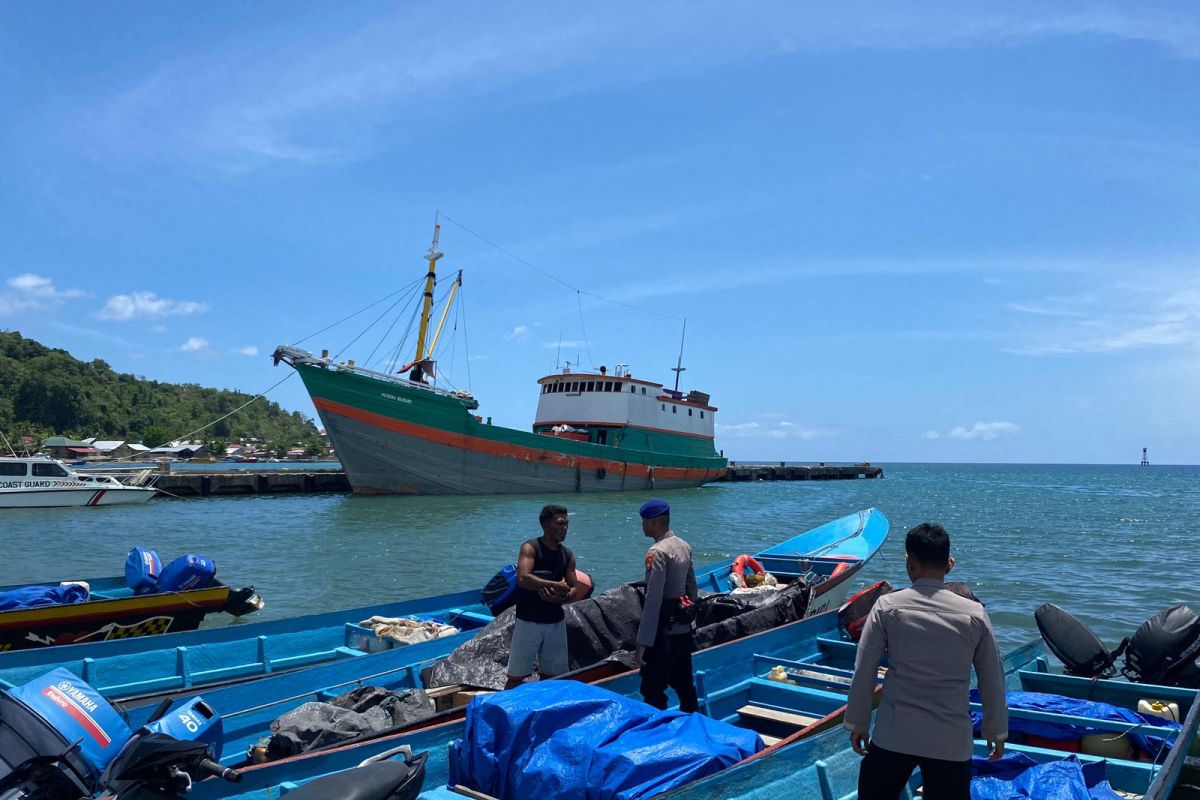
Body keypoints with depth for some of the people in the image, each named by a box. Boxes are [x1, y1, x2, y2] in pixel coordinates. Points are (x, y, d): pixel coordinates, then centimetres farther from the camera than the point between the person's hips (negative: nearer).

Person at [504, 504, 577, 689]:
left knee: (551, 676, 13)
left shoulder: (568, 555, 8)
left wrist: (559, 597, -17)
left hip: (556, 622, 6)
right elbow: (523, 579, -25)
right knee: (516, 676, -1)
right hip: (528, 621, -5)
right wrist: (557, 586, -24)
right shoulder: (530, 548, -10)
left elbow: (573, 589, 4)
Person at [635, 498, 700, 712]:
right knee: (684, 684, 19)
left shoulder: (657, 552, -18)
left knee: (653, 691, -2)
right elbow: (692, 588, 14)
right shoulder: (684, 547, 8)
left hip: (664, 631, -9)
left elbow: (653, 600, -22)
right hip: (684, 628, 9)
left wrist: (643, 642, -20)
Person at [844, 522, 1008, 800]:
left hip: (892, 737, -1)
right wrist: (996, 731, 17)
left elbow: (863, 672, -5)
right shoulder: (975, 614, -4)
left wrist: (858, 723, 7)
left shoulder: (887, 607, -7)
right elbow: (993, 680, 4)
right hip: (952, 742, 1)